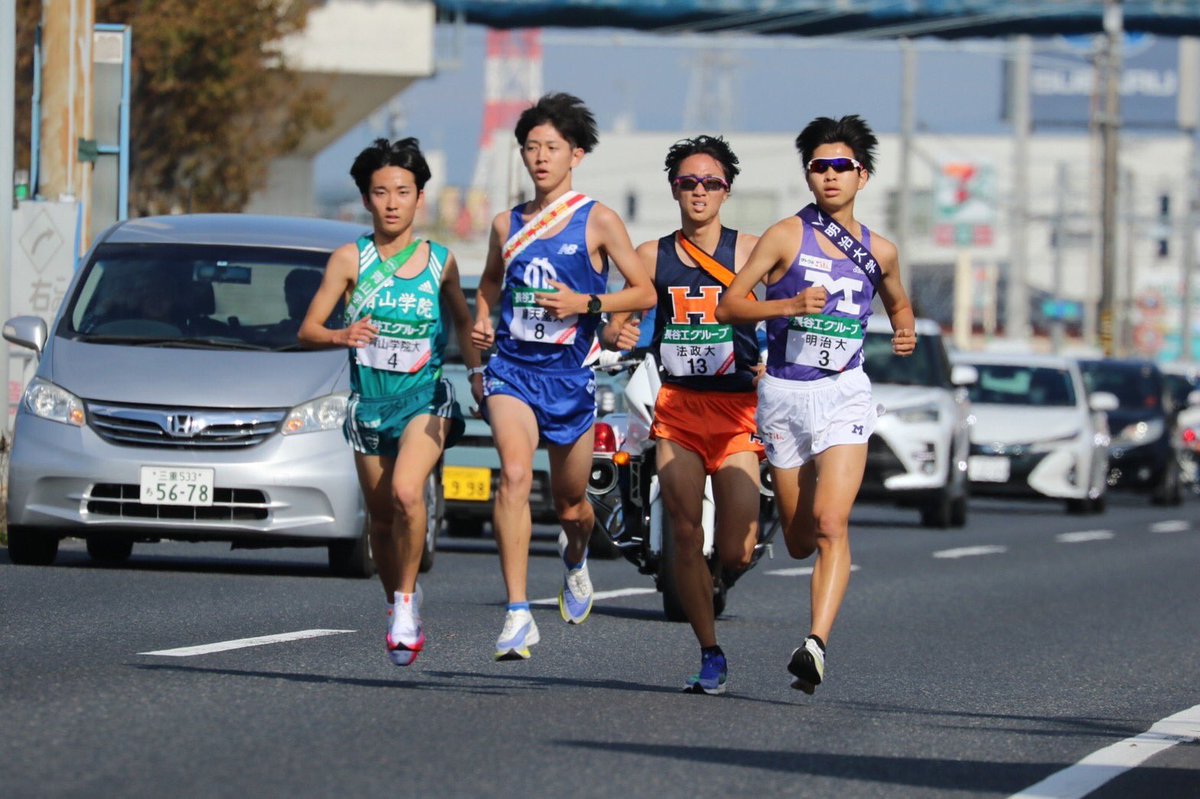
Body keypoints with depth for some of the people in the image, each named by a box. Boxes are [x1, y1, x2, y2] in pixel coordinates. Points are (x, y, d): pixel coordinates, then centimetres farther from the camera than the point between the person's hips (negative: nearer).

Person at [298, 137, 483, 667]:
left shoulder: (439, 261, 0)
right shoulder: (350, 260, -4)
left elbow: (461, 318, 18)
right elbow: (307, 331, -8)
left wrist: (476, 371, 6)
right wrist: (342, 336, -28)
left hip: (426, 399, -2)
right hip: (370, 402, 2)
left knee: (406, 491, -27)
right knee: (381, 519, 9)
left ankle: (407, 600, -14)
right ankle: (398, 607, 30)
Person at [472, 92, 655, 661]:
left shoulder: (598, 221, -1)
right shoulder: (507, 224, 8)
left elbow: (644, 292, -1)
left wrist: (585, 304, -15)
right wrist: (481, 321, 6)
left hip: (569, 373, -1)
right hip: (512, 365, 1)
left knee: (570, 503, 13)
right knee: (515, 474, -24)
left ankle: (575, 558, 53)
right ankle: (517, 616, -28)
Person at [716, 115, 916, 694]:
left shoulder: (879, 251, 8)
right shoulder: (786, 237, -1)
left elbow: (898, 303, 28)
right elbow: (727, 306, -5)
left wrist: (905, 333, 6)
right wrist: (791, 305, -19)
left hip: (844, 393, 0)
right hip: (783, 393, 0)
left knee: (830, 523, -20)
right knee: (800, 541, 7)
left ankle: (816, 644, -29)